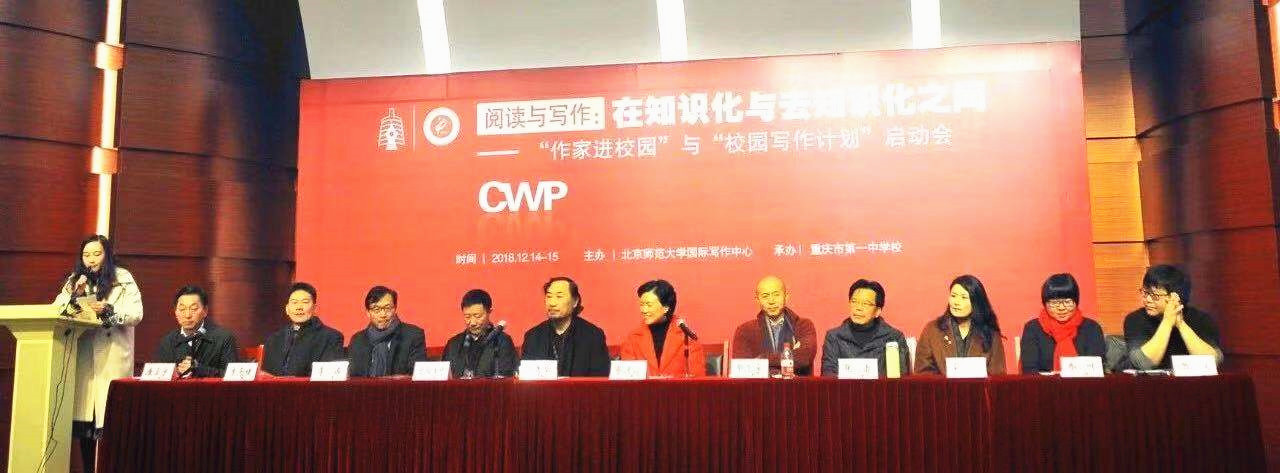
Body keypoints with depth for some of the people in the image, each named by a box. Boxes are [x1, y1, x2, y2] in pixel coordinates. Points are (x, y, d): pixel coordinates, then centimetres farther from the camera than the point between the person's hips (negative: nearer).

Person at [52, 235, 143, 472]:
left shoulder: (123, 278, 3)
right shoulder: (74, 280, 16)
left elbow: (136, 314, -5)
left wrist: (108, 310, -18)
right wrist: (74, 295, -7)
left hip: (112, 358, -4)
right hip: (81, 357, 4)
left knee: (109, 416, -9)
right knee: (83, 416, 2)